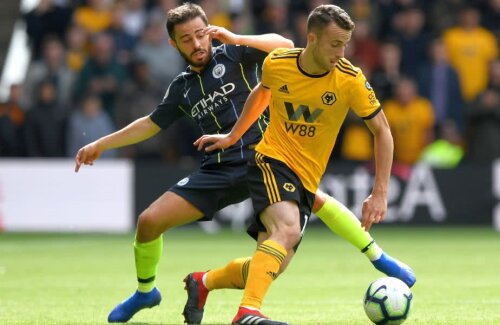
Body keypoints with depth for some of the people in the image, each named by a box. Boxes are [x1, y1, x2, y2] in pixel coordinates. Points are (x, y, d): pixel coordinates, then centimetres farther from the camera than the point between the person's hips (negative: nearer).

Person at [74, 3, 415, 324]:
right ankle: (145, 292, 20)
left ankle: (379, 257, -13)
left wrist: (236, 38, -21)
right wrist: (101, 144, 25)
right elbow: (151, 124, 26)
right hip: (221, 169, 4)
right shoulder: (182, 88, 13)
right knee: (149, 220, -7)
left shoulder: (234, 55, 1)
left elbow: (285, 46, -12)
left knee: (313, 197, -28)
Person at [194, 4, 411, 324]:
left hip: (307, 180, 3)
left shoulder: (350, 80, -11)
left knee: (269, 267, 0)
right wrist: (232, 136, 24)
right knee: (287, 229, -33)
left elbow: (382, 132, -3)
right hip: (272, 160, -3)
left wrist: (380, 194, -9)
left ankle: (203, 283, 26)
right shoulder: (276, 64, -7)